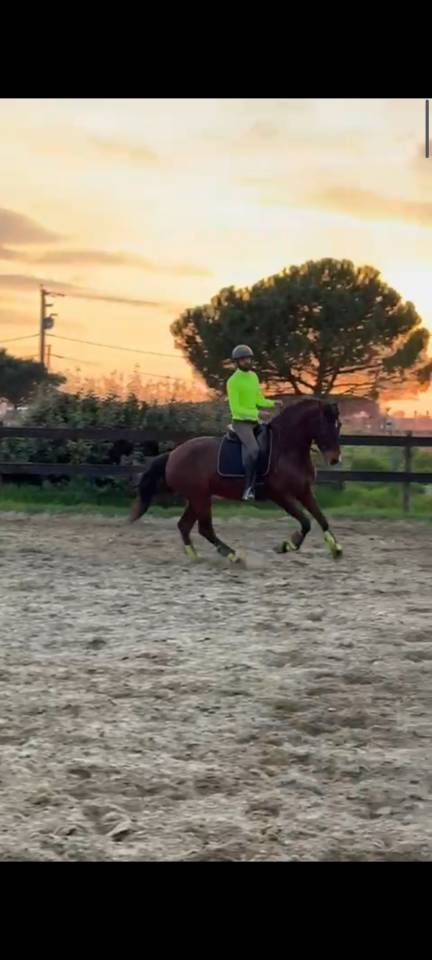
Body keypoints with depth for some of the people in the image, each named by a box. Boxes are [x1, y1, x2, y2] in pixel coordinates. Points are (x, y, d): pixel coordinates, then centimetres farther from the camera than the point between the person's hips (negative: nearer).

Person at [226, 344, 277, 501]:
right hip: (241, 422, -8)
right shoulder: (233, 381, -12)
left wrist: (272, 403, -4)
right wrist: (256, 413, -26)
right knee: (253, 449, -30)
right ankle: (249, 486, -21)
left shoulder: (254, 376, 10)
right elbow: (235, 408, -17)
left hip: (255, 422, 8)